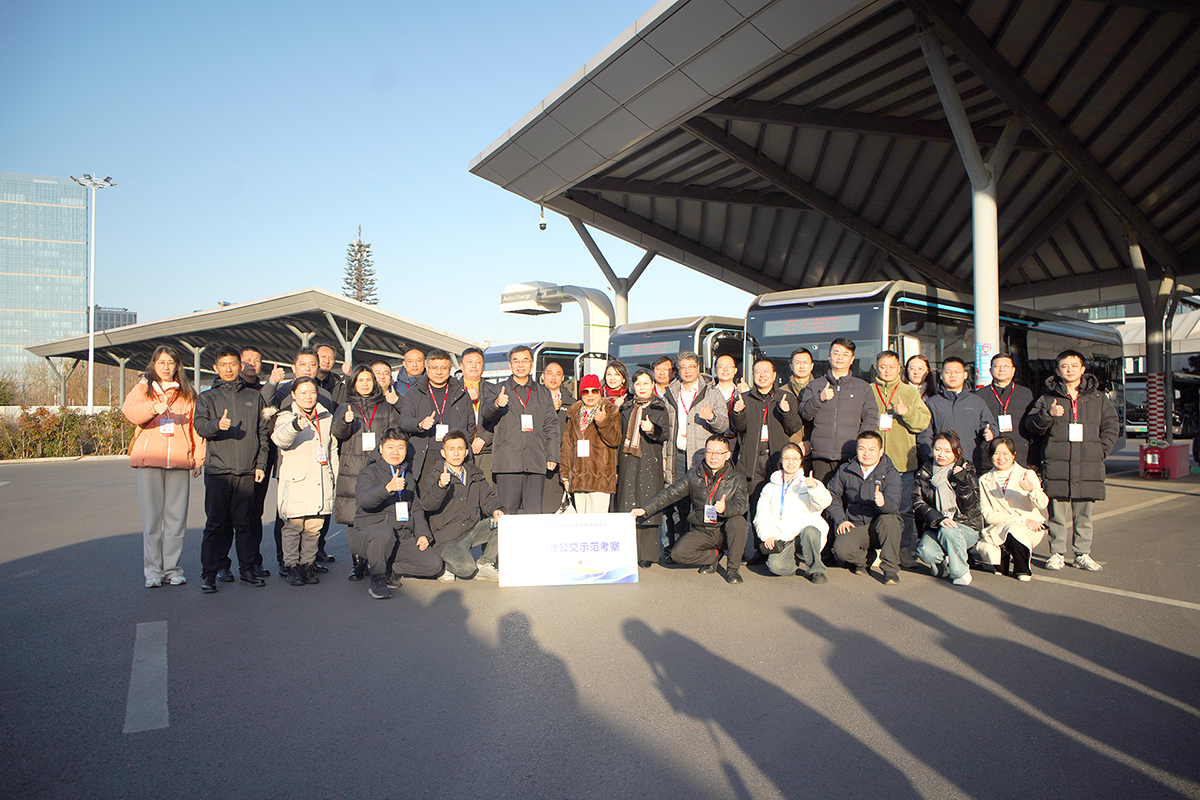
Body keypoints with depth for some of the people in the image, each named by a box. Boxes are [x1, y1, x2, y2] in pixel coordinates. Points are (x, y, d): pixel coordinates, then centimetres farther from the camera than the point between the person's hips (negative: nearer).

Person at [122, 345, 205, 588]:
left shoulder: (187, 394, 15)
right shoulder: (143, 389, 10)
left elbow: (196, 426, 13)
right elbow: (129, 410, -10)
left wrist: (198, 459, 6)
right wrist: (154, 408, -30)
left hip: (179, 461, 1)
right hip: (149, 459, -1)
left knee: (176, 517, 2)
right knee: (151, 516, -2)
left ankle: (172, 568, 10)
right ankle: (152, 570, 5)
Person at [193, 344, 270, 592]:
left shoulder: (254, 396, 15)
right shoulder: (207, 397, 12)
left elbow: (263, 432, 12)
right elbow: (200, 425, -5)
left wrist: (260, 464, 3)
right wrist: (217, 425, -28)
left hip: (248, 471, 1)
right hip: (217, 469, -1)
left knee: (247, 522, 4)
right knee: (216, 523, -1)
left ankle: (249, 568, 14)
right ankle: (209, 573, 7)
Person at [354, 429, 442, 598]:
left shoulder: (408, 478, 20)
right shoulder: (370, 473, -2)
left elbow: (416, 509, 25)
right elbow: (364, 500, -23)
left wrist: (422, 534, 7)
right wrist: (388, 488, -41)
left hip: (403, 537, 6)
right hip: (371, 529, -6)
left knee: (434, 564, -12)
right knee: (384, 532, -41)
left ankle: (387, 568, 9)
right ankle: (378, 578, -14)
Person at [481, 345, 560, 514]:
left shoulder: (543, 393, 18)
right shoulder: (498, 391, 10)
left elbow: (551, 426, 15)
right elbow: (485, 417, -4)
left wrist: (552, 456, 4)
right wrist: (496, 405, -26)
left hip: (536, 463, 2)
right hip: (507, 461, -2)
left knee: (534, 514, 1)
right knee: (507, 513, -4)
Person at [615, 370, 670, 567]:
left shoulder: (659, 408, 7)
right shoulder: (626, 408, 16)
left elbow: (665, 433, -3)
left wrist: (652, 429, -25)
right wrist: (616, 465, 13)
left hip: (649, 462, -3)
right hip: (627, 461, 3)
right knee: (627, 504, -1)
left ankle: (647, 554, 0)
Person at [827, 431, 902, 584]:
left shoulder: (890, 473, -4)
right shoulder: (845, 471, 4)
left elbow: (894, 504, -20)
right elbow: (833, 496, 16)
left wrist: (883, 502, -44)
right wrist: (840, 520, 2)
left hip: (881, 526, -1)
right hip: (855, 527, 1)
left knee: (888, 520, -37)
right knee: (841, 549, -29)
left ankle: (891, 568, -15)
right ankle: (866, 558, 10)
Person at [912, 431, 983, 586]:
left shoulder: (966, 471, 0)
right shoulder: (925, 472, 5)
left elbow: (971, 508, -8)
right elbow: (918, 503, -3)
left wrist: (962, 482, -21)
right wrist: (938, 518, -20)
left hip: (966, 528, -1)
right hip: (934, 527, 1)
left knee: (948, 531, -36)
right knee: (926, 552, -31)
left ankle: (961, 572, -11)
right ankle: (945, 564, 5)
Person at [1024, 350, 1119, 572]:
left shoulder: (1098, 399, 14)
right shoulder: (1048, 398, 9)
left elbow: (1111, 426, 13)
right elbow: (1032, 424, 4)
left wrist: (1102, 450, 2)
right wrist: (1048, 414, -14)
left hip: (1089, 465, 1)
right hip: (1056, 464, -1)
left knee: (1084, 512, 6)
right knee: (1058, 511, 0)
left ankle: (1083, 554, 16)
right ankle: (1057, 553, 10)